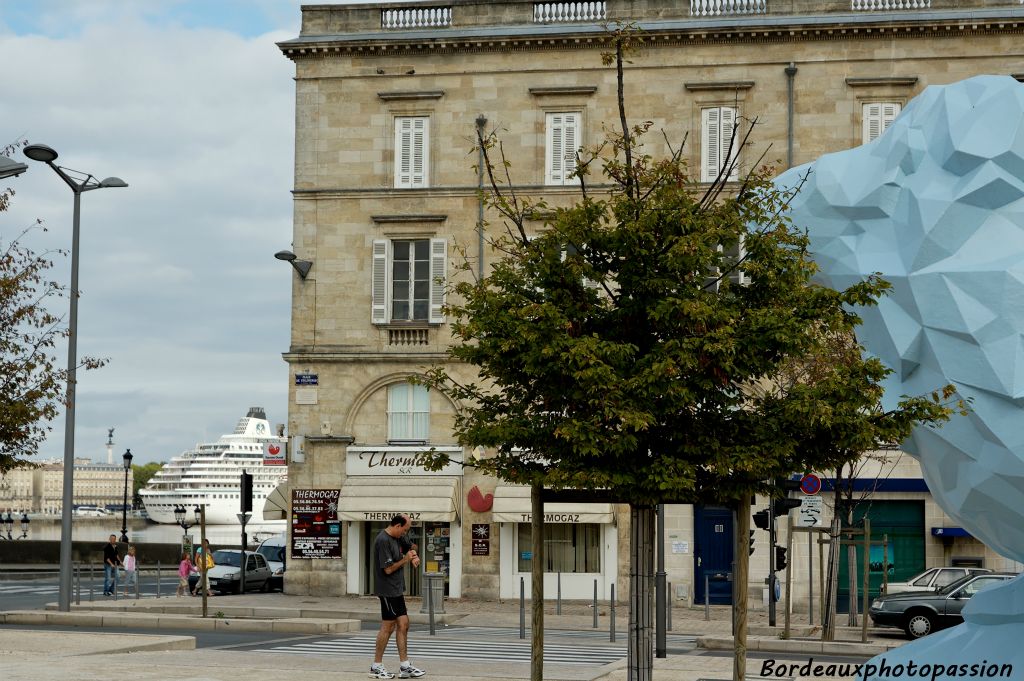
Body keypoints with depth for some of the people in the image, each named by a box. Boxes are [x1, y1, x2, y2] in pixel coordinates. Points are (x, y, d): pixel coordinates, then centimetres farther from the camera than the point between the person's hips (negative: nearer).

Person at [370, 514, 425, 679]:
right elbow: (388, 569, -19)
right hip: (387, 590, -9)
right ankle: (376, 666, 6)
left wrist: (414, 556, 8)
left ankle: (404, 666, 10)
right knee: (388, 627, -3)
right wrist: (405, 559, -8)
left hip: (397, 590, 9)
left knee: (403, 624, 7)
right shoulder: (383, 541, -17)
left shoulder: (397, 538, 11)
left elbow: (410, 548, 30)